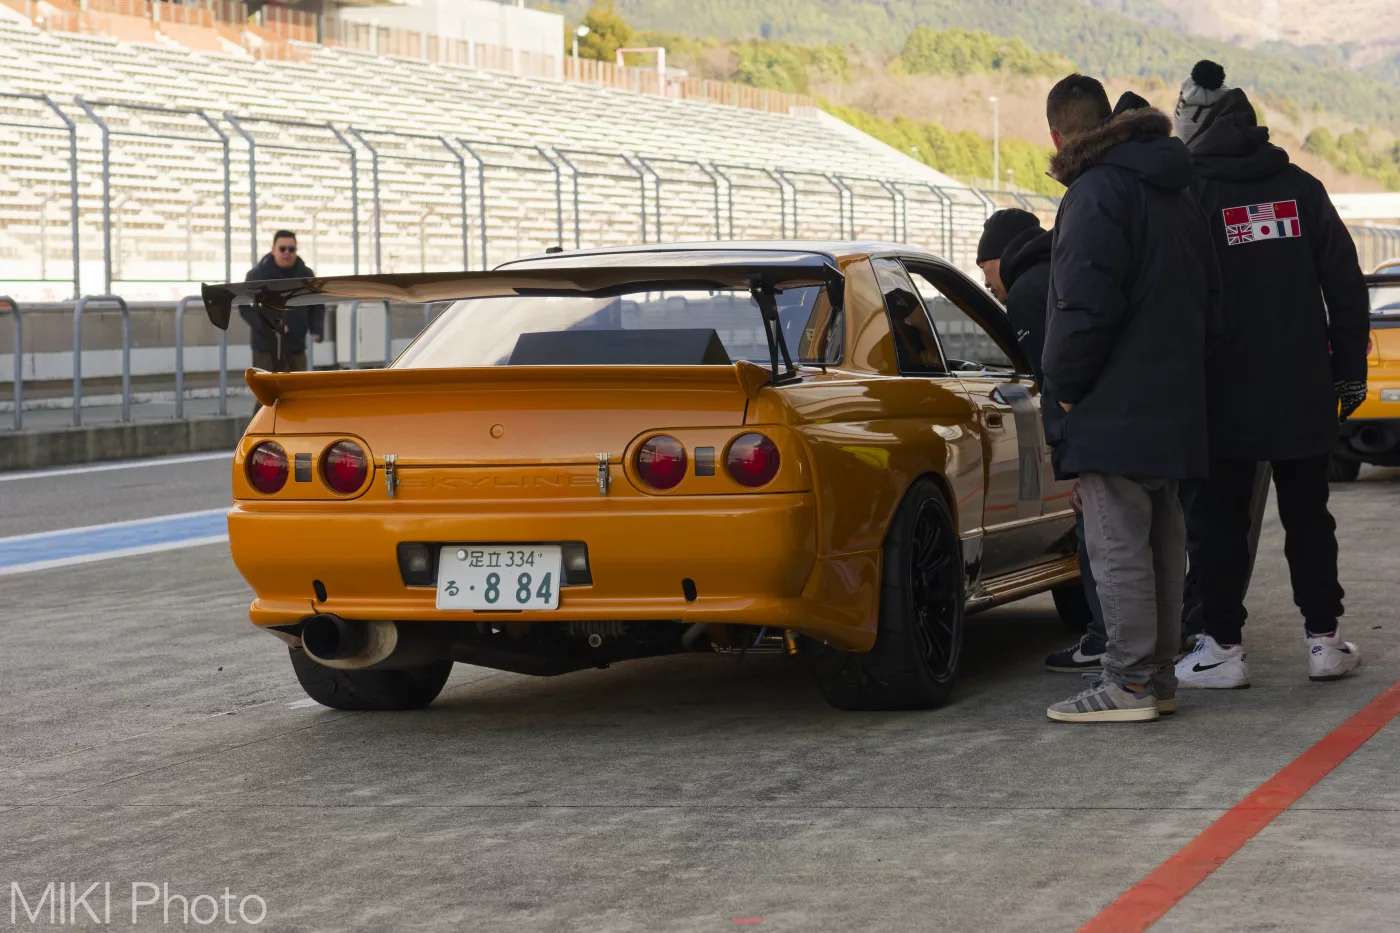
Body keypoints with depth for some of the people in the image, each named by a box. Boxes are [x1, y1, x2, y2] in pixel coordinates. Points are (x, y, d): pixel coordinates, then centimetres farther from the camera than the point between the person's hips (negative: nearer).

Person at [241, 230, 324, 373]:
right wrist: (267, 325, -21)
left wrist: (317, 329, -8)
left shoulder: (306, 275, 4)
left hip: (295, 348, 3)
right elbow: (245, 307, -5)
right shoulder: (257, 275, -6)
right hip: (265, 348, -3)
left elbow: (317, 306, 12)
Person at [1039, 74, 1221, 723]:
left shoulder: (1097, 193, -14)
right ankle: (1158, 673, 20)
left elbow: (1085, 307, -21)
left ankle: (1129, 681, -6)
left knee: (1118, 546, -7)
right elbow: (1209, 298, 22)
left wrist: (1065, 389, -10)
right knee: (1160, 541, 14)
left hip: (1115, 408, -10)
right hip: (1171, 404, 10)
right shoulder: (1174, 191, 18)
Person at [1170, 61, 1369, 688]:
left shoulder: (1191, 194, -7)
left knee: (1222, 519, 3)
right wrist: (1349, 366, 11)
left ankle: (1223, 647, 2)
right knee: (1307, 517, 12)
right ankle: (1323, 640, 14)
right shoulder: (1301, 188, 4)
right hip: (1303, 394, 3)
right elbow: (1345, 284, 5)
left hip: (1226, 395, -3)